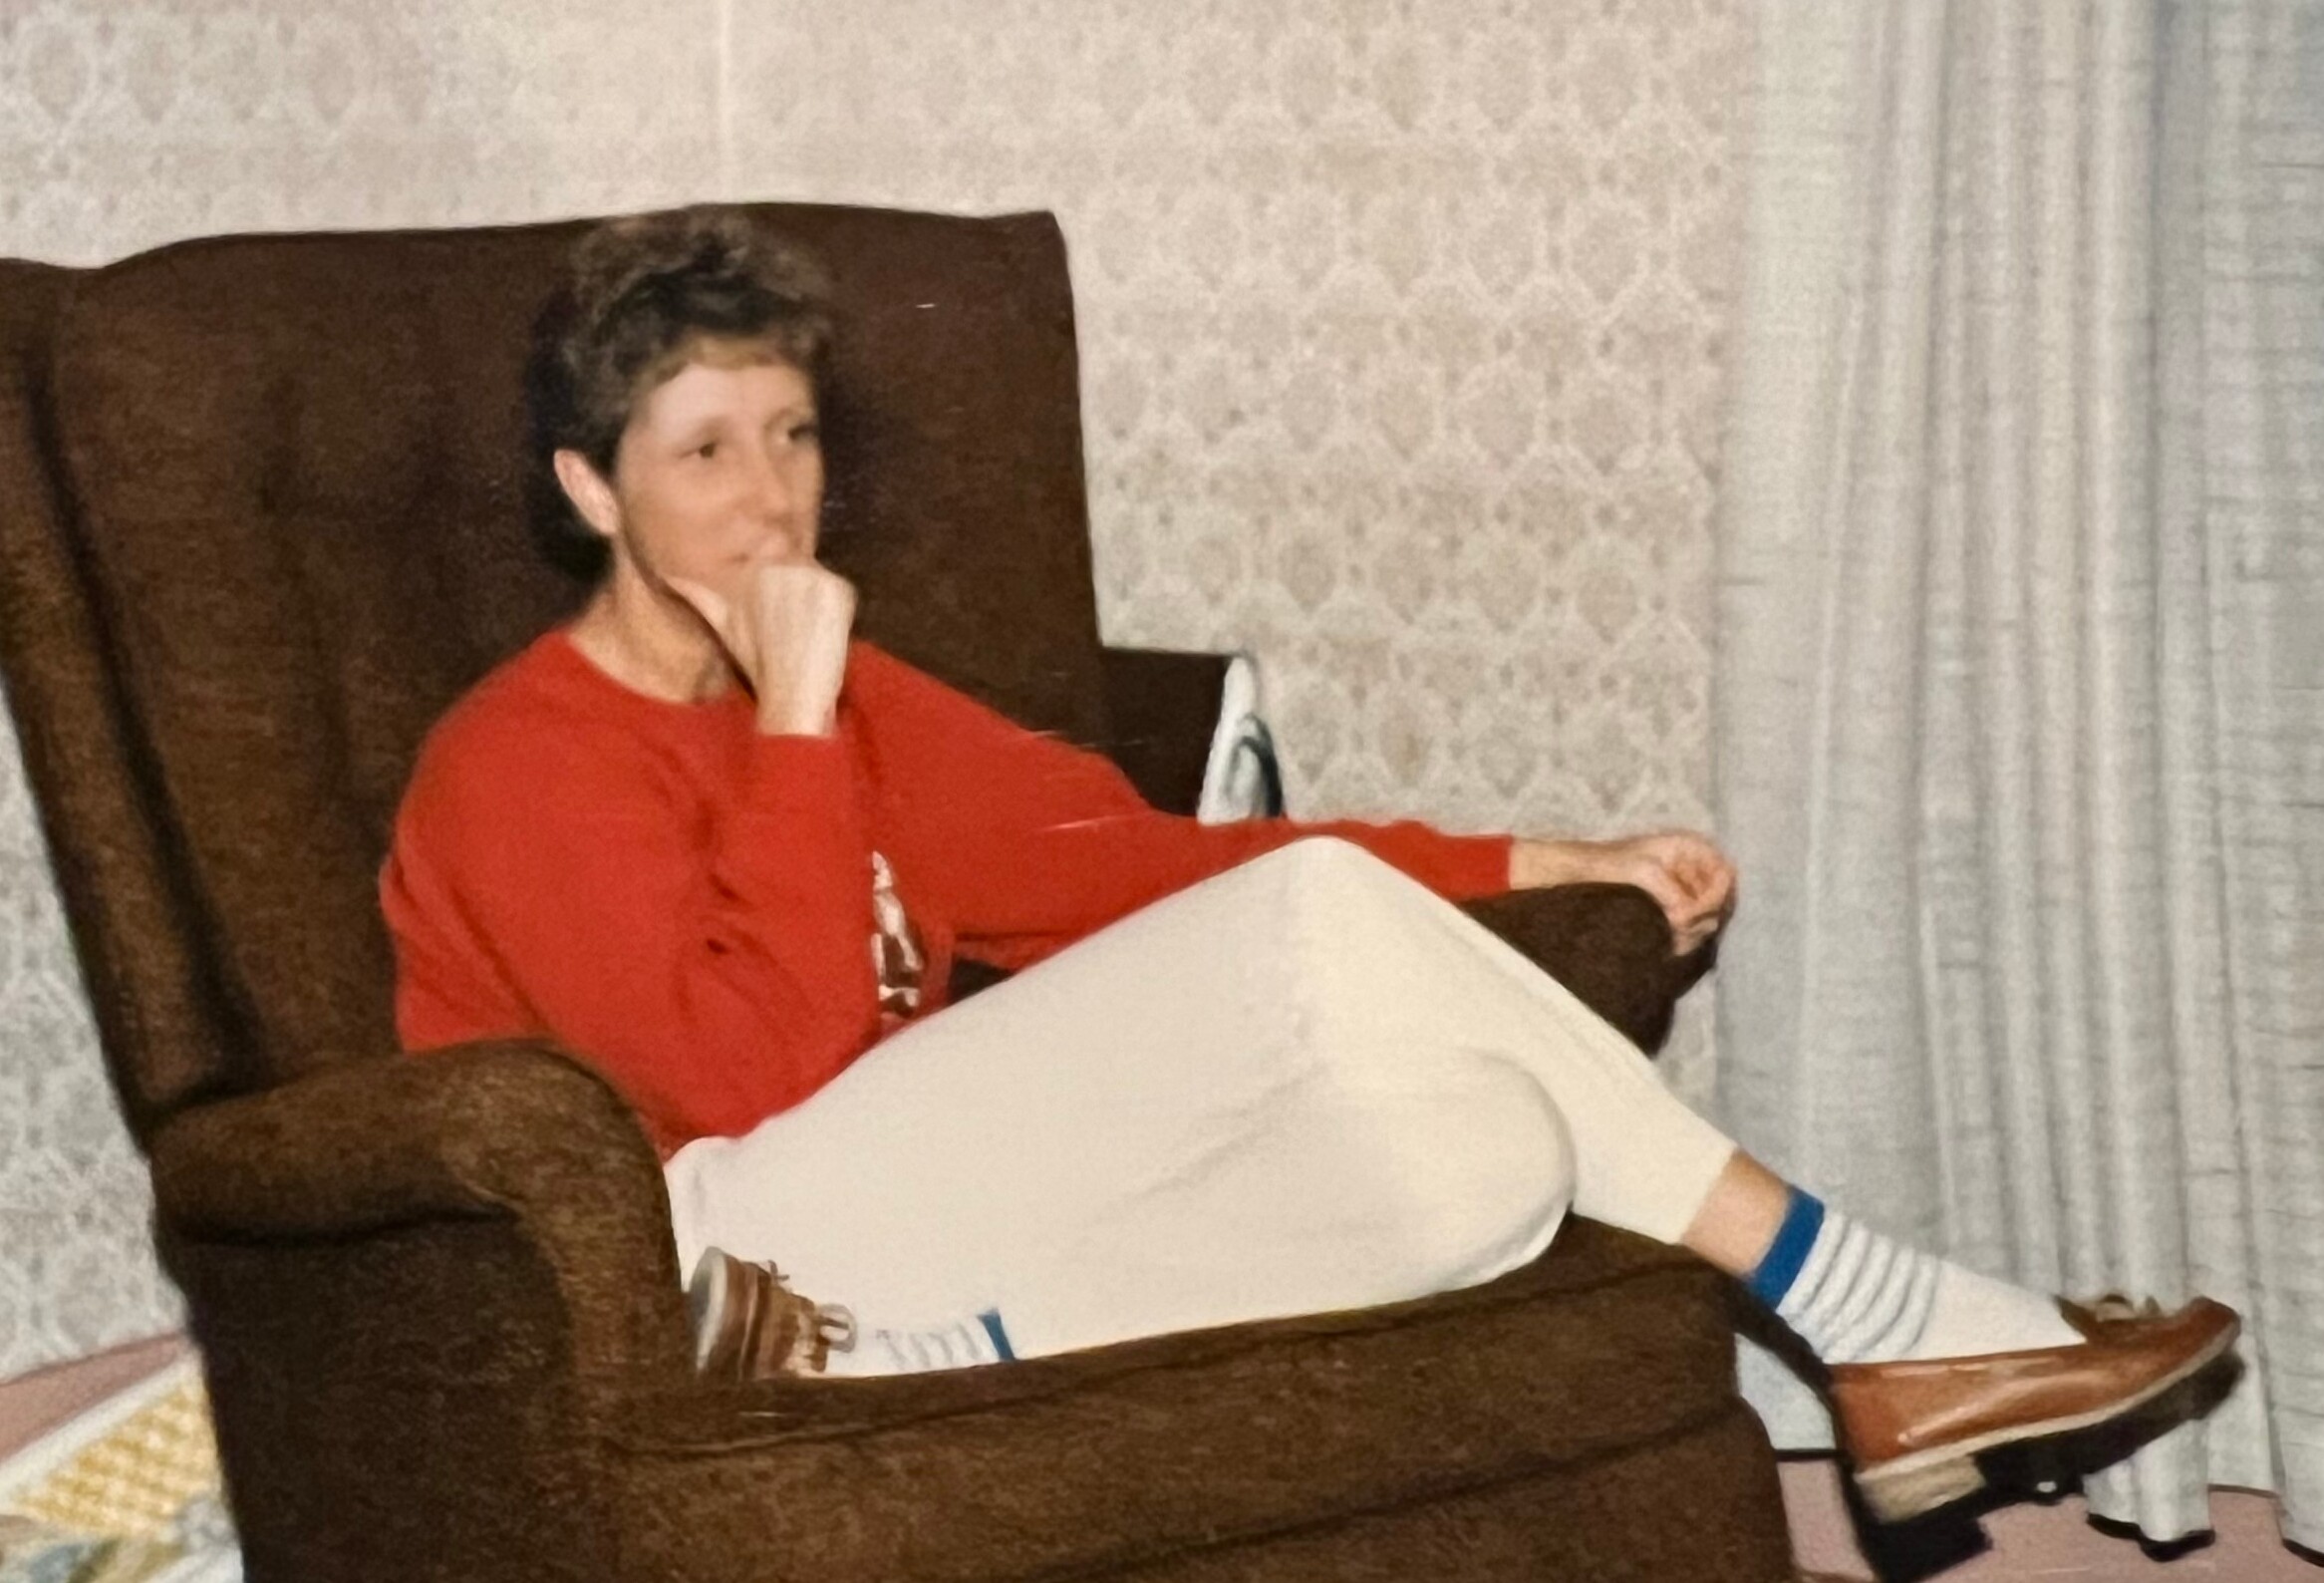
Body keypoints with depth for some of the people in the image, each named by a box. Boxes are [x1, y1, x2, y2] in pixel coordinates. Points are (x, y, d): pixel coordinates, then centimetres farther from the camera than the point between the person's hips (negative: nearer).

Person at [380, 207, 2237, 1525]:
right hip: (715, 1255, -8)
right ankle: (1894, 1328, -14)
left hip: (898, 1232, 8)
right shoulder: (517, 765, -6)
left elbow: (1126, 857, 16)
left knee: (1491, 1154, -13)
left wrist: (1547, 866, 10)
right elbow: (749, 1071, -20)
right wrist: (794, 724, -16)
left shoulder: (837, 701, 18)